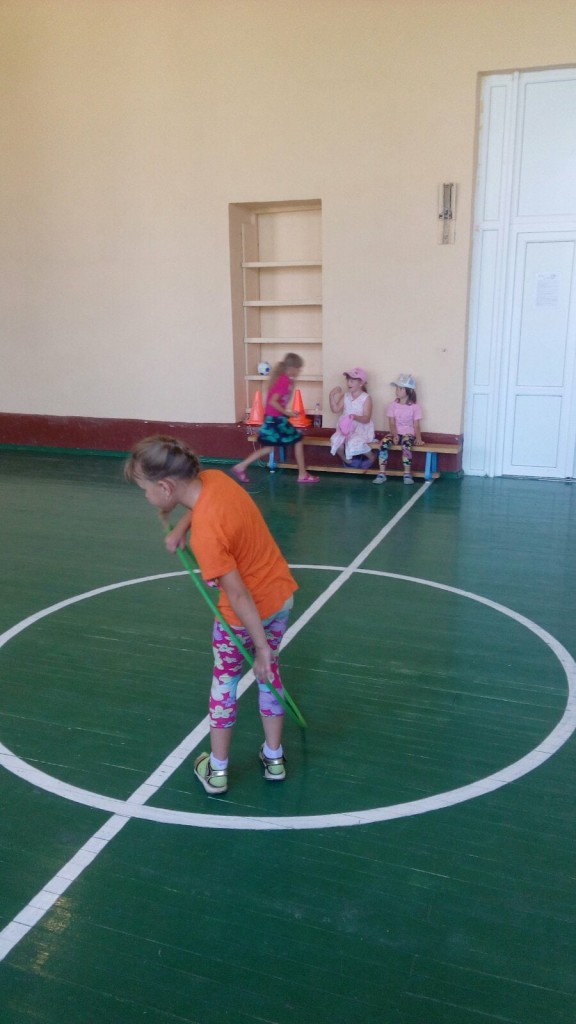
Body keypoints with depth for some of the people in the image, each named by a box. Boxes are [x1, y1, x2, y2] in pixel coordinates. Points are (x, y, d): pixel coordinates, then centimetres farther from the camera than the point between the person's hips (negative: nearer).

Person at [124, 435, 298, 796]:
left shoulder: (206, 535, -32)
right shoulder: (213, 477, -10)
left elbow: (239, 597, -26)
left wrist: (261, 647, -18)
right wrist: (180, 527, 5)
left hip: (248, 613, -7)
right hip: (282, 593, 7)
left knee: (224, 680, 16)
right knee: (269, 674, 23)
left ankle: (217, 770, 33)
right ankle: (274, 758, 38)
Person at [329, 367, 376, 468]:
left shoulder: (366, 398, -9)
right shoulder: (345, 396, 7)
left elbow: (366, 419, -16)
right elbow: (335, 409, 2)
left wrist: (355, 417, -34)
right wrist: (332, 396, -6)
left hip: (361, 428, -5)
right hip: (346, 427, 5)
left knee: (354, 442, -33)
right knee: (335, 440, -22)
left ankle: (372, 456, 0)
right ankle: (346, 459, 7)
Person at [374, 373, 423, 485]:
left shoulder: (415, 407, -1)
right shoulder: (393, 405, 3)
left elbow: (416, 425, -2)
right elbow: (392, 423, -2)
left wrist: (418, 438, -17)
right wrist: (395, 435, -19)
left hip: (408, 434, -2)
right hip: (395, 433, 2)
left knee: (406, 444, -37)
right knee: (384, 442, -29)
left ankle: (407, 474, -27)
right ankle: (381, 473, -27)